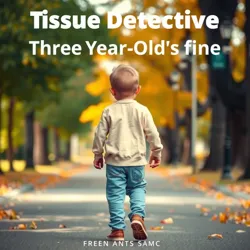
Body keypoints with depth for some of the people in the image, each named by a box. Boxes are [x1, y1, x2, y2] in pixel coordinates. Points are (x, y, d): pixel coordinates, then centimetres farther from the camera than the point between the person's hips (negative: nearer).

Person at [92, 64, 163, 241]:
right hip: (136, 160, 1)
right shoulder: (142, 111, -3)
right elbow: (152, 133, 0)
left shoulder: (109, 111, -3)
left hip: (114, 161, -1)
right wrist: (156, 152, 14)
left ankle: (118, 228, 1)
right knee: (138, 188, 18)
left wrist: (98, 154, 12)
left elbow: (100, 134, -1)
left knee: (115, 193, 4)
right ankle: (137, 215, -7)